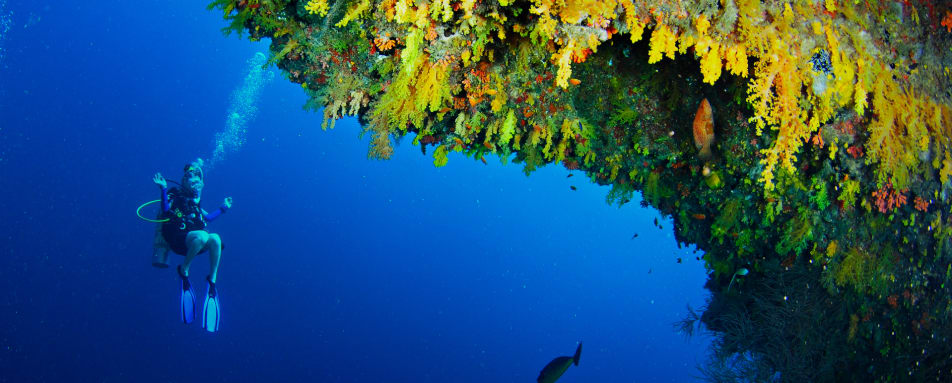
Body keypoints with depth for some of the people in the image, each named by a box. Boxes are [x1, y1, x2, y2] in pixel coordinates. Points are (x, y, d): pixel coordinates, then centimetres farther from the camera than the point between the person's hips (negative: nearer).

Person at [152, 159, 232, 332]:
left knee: (215, 238, -29)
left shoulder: (195, 201, 25)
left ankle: (212, 280, -22)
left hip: (197, 243, 5)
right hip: (179, 239, -5)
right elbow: (166, 210, -12)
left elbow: (208, 217, 35)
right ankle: (183, 271, -18)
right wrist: (163, 190, -22)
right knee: (202, 236, -38)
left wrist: (224, 208, 37)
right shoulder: (175, 194, 7)